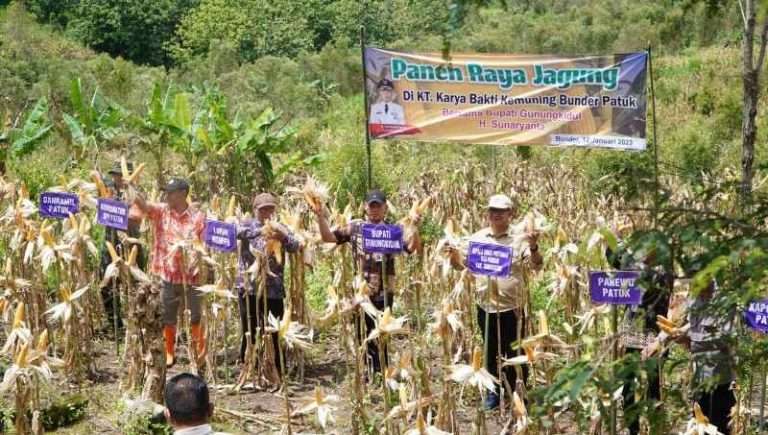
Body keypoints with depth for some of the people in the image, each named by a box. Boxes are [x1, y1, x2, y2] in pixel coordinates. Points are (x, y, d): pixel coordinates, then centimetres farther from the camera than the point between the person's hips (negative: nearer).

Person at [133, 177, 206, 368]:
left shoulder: (198, 217, -4)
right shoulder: (161, 211, 1)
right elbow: (143, 205, -18)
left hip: (191, 276, -2)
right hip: (166, 276, 2)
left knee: (196, 318, 6)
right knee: (167, 319, 12)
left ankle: (200, 353, 21)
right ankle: (169, 353, 28)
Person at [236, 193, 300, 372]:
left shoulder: (280, 228, 10)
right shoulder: (248, 225, 5)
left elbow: (295, 246, -7)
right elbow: (237, 232, -18)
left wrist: (283, 237, -28)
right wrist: (262, 230, -31)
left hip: (274, 289, 1)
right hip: (249, 287, -1)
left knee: (274, 334, 3)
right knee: (249, 332, 5)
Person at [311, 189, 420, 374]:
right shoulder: (355, 227, 5)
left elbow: (412, 247, -11)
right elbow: (328, 237, 6)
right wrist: (320, 217, -7)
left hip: (384, 292, -2)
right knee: (363, 332, 11)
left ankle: (380, 372, 11)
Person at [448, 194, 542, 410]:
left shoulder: (520, 237, -5)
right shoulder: (477, 238, 5)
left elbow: (537, 266, -12)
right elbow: (460, 263, 8)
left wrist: (534, 247, -31)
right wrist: (453, 252, -14)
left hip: (512, 306, -3)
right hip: (486, 305, 3)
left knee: (515, 352, 5)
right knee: (491, 352, 15)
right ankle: (494, 392, 29)